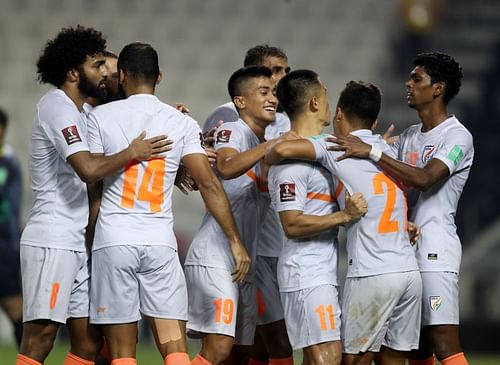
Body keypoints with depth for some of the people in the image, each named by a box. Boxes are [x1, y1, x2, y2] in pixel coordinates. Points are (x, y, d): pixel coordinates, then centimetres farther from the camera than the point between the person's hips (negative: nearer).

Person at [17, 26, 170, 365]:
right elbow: (89, 168, -24)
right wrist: (133, 153, -11)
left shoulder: (76, 112, 20)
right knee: (41, 337, -12)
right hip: (51, 241, -10)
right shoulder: (57, 108, -11)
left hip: (78, 244, 10)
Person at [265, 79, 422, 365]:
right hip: (410, 270, 6)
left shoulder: (337, 148, -3)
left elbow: (283, 149, -16)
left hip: (371, 274, -6)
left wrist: (267, 160, 5)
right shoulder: (386, 148, 17)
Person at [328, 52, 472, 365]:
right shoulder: (408, 137, 18)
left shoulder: (457, 136, -8)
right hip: (405, 248, 8)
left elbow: (424, 178, -22)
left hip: (435, 249, -8)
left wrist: (371, 152, -25)